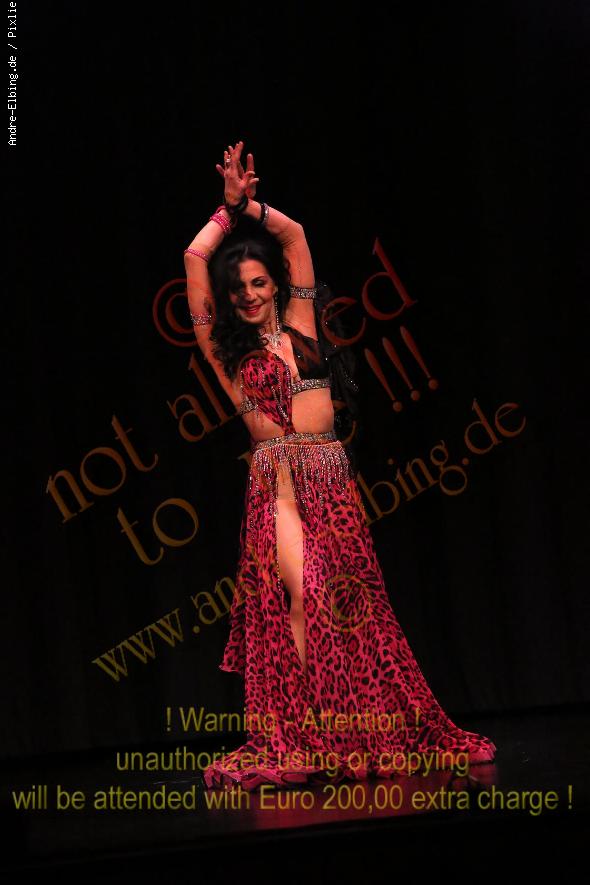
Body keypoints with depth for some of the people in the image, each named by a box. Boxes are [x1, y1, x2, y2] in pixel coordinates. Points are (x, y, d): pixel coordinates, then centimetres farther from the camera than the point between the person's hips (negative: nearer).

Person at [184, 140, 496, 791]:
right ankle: (300, 741, -11)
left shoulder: (298, 322, 14)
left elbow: (294, 235, 14)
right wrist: (229, 208, 10)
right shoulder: (227, 347, 7)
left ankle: (351, 735, 10)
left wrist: (247, 204, 12)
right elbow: (195, 258, 2)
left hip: (331, 476, 4)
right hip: (278, 480, -3)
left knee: (352, 602, 3)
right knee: (301, 597, -15)